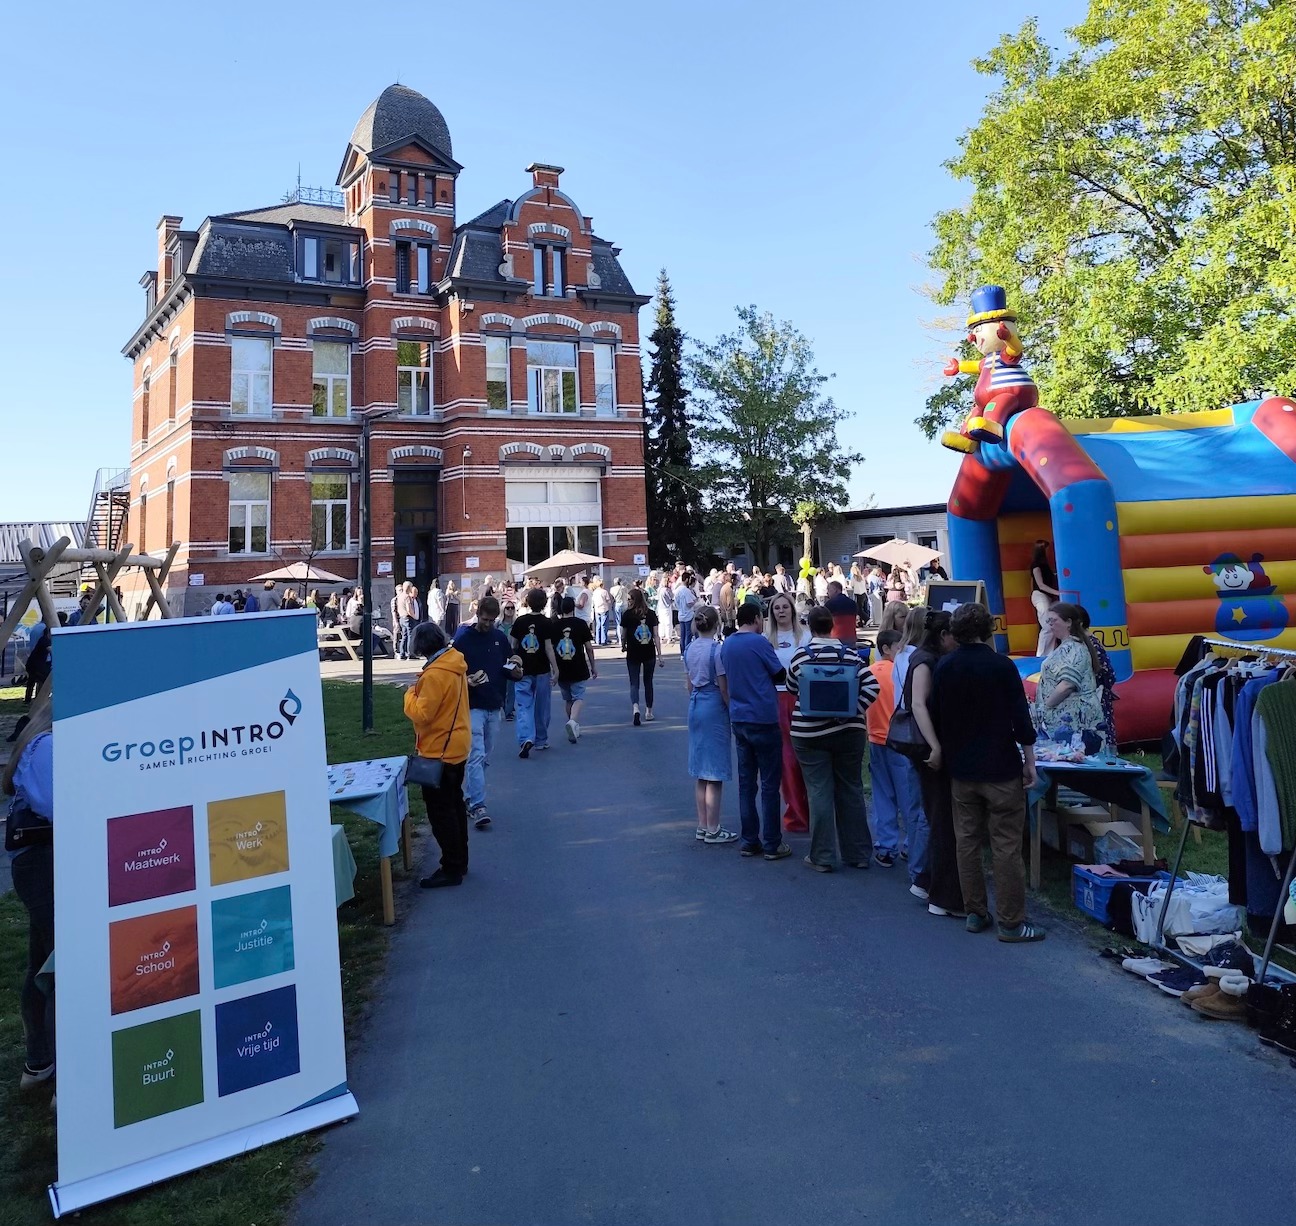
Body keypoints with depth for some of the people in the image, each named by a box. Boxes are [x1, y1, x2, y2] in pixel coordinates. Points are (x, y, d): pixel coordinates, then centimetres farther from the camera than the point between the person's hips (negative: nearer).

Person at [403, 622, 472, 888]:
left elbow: (421, 714, -23)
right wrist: (422, 689, 7)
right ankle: (459, 860, 28)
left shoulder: (435, 674, -23)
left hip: (439, 752, -9)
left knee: (440, 810, -1)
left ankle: (451, 869, 5)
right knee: (454, 804, 18)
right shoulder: (456, 664, 4)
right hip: (456, 746, 9)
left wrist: (411, 694, -7)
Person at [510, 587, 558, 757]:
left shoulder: (520, 621, 0)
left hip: (523, 671, 1)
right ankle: (541, 741, 23)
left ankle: (526, 738, -19)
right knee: (541, 708, 13)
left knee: (524, 706, 1)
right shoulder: (547, 623, -7)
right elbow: (549, 648, -12)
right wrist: (555, 670, -7)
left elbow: (513, 646, 4)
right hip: (542, 671, -1)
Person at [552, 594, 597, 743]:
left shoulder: (554, 625, 0)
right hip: (578, 669, -2)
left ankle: (575, 729, 23)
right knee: (578, 698, 2)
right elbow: (589, 647, -4)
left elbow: (550, 648, 4)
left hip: (561, 670, 2)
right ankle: (573, 721, -23)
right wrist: (593, 666, 6)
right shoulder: (581, 623, -5)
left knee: (567, 699, 16)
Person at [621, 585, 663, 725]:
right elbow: (656, 635, -3)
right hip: (649, 653, 2)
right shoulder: (651, 614, 0)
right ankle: (649, 711, 23)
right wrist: (659, 654, 0)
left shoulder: (627, 615, -6)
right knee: (648, 682, 16)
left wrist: (623, 646, 23)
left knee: (634, 683, 3)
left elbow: (623, 635, 2)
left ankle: (635, 707, -21)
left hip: (633, 654, -2)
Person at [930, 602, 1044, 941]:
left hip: (961, 771, 4)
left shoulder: (943, 668, 2)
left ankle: (975, 913, 18)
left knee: (967, 843, 11)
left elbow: (934, 718, 8)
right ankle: (1011, 923, 4)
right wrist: (1030, 763, -2)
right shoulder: (1001, 666, -11)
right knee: (1006, 847, 0)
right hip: (1001, 771, -4)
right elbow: (1021, 719, -11)